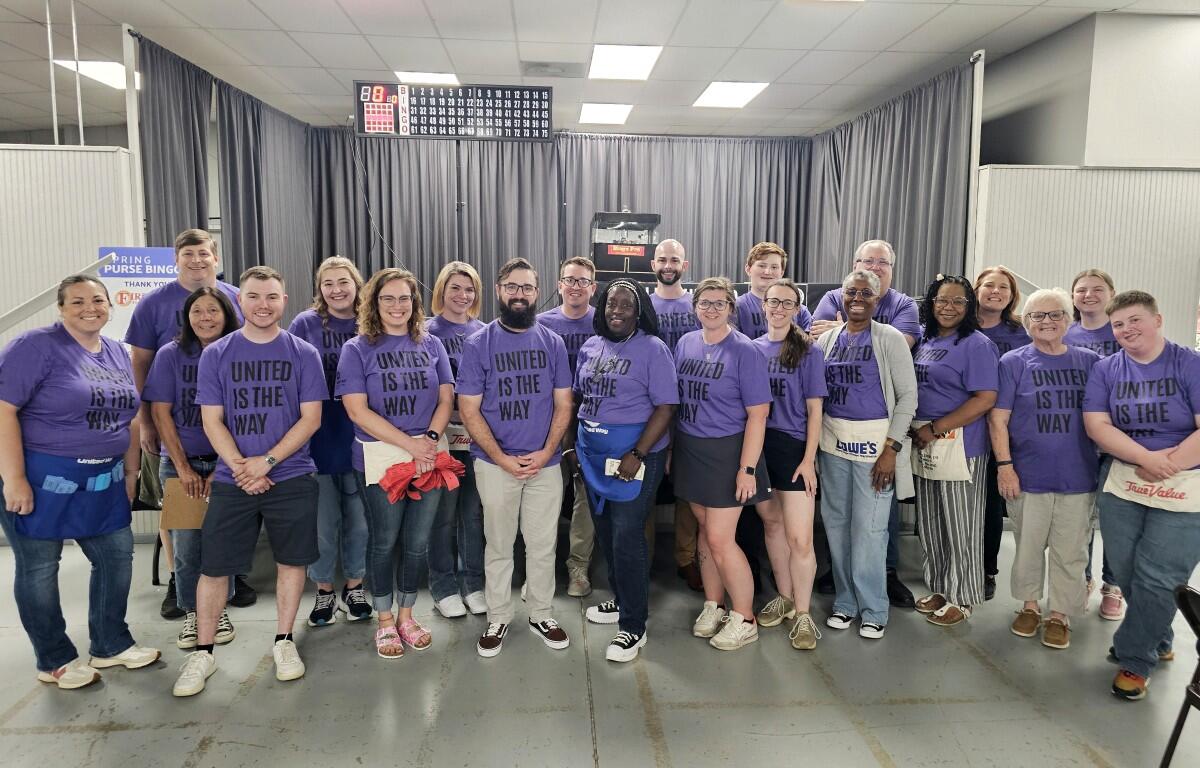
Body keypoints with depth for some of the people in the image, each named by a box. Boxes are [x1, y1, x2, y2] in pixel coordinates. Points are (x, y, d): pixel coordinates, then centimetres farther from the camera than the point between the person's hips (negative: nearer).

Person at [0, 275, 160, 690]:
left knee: (117, 557, 12)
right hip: (41, 478, -7)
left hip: (103, 480, 7)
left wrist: (130, 473, 12)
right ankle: (55, 661, 23)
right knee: (39, 569, 7)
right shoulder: (36, 346, -13)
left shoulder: (118, 354, 8)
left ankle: (111, 645, 29)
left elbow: (129, 418, 14)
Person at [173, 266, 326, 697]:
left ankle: (283, 642, 24)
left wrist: (267, 461, -13)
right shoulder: (215, 355, 3)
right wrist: (241, 468, -13)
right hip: (231, 481, 1)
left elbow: (311, 418, -3)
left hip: (292, 479, 0)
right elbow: (212, 421, 1)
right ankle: (202, 652, 21)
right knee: (214, 566, 5)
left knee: (291, 561, 7)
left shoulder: (303, 354, 1)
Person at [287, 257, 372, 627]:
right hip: (319, 437, -1)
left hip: (361, 436, 1)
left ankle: (355, 586, 28)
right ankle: (324, 590, 25)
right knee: (323, 521, 7)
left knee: (359, 519, 10)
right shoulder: (305, 324, -1)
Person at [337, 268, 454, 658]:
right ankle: (385, 621, 24)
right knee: (385, 541, 6)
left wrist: (431, 439, -12)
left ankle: (406, 615, 27)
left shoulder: (431, 344, 8)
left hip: (429, 456, 3)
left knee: (417, 541, 8)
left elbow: (446, 399, 6)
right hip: (380, 457, -2)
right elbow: (357, 410, -8)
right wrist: (409, 444, -15)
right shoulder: (357, 349, -1)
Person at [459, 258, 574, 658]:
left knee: (543, 546, 10)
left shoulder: (553, 343, 4)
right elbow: (469, 410, -5)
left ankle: (541, 614, 27)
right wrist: (502, 458, -13)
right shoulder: (478, 344, -3)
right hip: (495, 464, -1)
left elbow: (563, 404, 5)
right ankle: (498, 619, 25)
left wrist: (546, 452, -9)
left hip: (545, 464, 2)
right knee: (498, 546, 10)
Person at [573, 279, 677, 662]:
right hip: (592, 453, 6)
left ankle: (633, 627, 8)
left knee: (626, 538, -5)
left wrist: (637, 456, -20)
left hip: (634, 454, -6)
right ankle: (621, 600, 36)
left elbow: (666, 406, -14)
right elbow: (578, 397, 17)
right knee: (605, 533, 15)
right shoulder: (590, 346, 11)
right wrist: (575, 443, 7)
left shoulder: (652, 349, -8)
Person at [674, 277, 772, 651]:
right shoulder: (685, 344, 6)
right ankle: (713, 606, 31)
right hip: (690, 450, 5)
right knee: (705, 529, 14)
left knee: (720, 539, -4)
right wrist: (670, 450, 10)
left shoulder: (745, 351, -11)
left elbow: (757, 414, -13)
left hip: (726, 452, -5)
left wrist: (747, 469, -17)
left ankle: (744, 619, 14)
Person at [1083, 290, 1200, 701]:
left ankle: (1134, 658, 15)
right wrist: (1147, 459, -16)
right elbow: (1097, 425, -4)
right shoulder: (1106, 369, 5)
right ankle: (1158, 641, 33)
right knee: (1126, 573, 9)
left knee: (1156, 579, -3)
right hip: (1120, 484, 3)